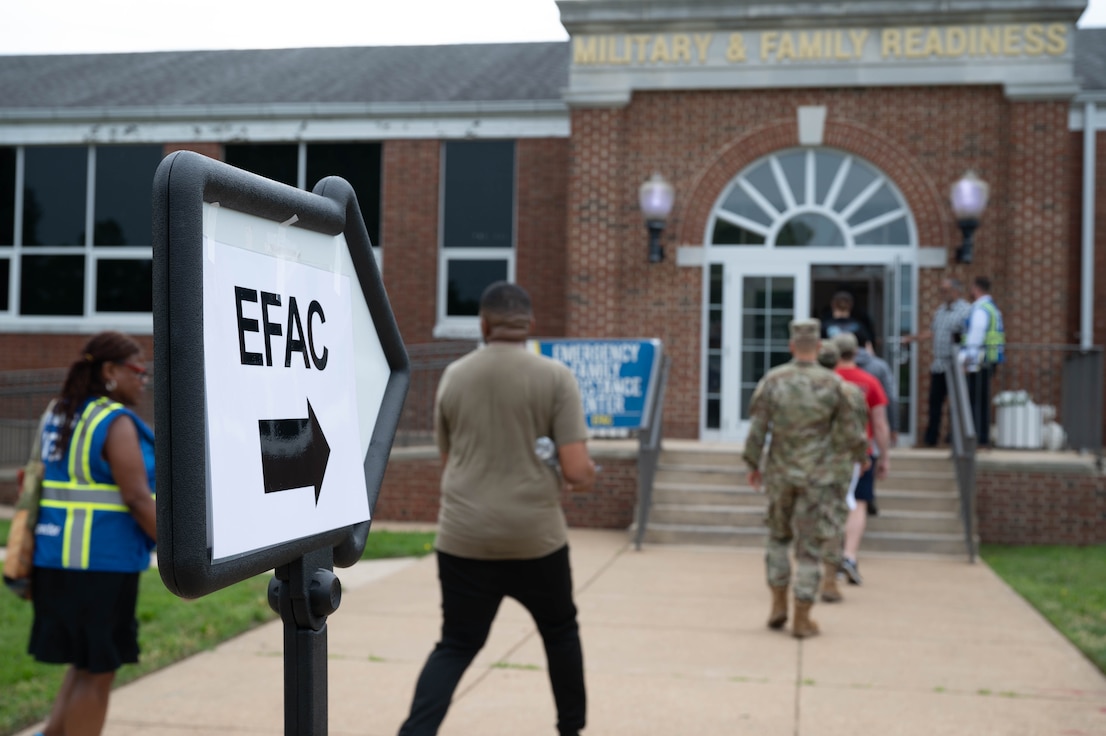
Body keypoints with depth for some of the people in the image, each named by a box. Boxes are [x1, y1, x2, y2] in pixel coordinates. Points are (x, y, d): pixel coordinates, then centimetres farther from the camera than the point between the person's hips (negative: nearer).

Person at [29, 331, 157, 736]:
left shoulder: (59, 414, 11)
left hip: (56, 556, 8)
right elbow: (136, 498, -19)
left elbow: (41, 480, 15)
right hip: (102, 561, -8)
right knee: (98, 671, 4)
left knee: (88, 662, 21)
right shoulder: (117, 423, -15)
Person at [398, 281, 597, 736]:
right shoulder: (555, 377, -6)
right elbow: (578, 470, -11)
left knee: (456, 646, 11)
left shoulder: (453, 376, 3)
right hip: (535, 536, -1)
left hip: (463, 537, 2)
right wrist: (584, 480, 12)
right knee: (560, 631, 22)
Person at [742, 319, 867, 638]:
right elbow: (850, 432, -2)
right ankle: (802, 619, 6)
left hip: (780, 472, 2)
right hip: (817, 475, -2)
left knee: (778, 535, 21)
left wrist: (753, 464, 9)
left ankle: (778, 605, 19)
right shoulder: (833, 383, -8)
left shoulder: (773, 379, -6)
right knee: (810, 545, 4)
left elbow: (757, 428, -5)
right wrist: (861, 454, 18)